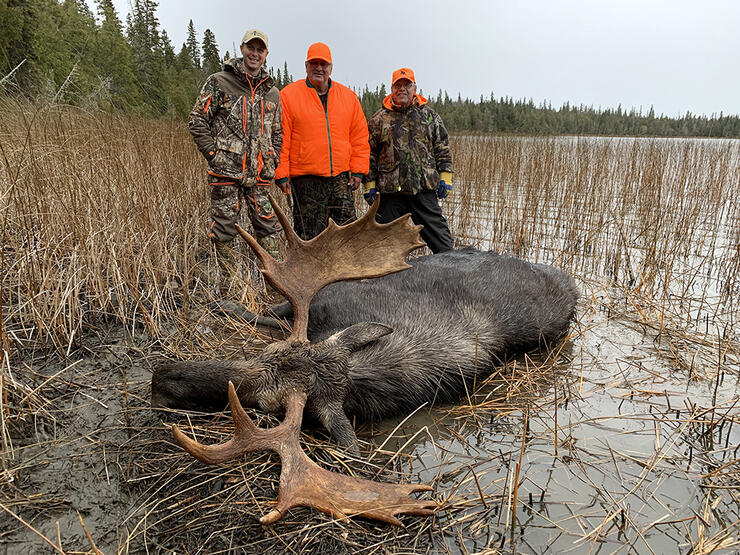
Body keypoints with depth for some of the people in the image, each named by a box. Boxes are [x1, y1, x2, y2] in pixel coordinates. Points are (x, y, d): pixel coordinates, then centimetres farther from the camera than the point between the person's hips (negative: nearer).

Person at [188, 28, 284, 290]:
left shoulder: (272, 93, 16)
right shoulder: (219, 83, 3)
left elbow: (277, 133, 23)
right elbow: (197, 121, 0)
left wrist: (273, 161, 9)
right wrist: (214, 154, -7)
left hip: (260, 175, 4)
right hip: (226, 172, -3)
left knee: (271, 229, 2)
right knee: (223, 232, 2)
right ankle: (227, 289, 14)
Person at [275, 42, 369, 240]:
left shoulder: (348, 96, 11)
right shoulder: (288, 95, 1)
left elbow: (360, 137, 12)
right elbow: (281, 139, -2)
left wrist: (358, 170, 5)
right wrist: (281, 174, -7)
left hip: (341, 178, 3)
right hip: (305, 180, -3)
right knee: (308, 236, 3)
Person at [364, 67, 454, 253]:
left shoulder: (429, 115, 10)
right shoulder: (379, 119, 6)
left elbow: (443, 148, 11)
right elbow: (370, 154, 7)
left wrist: (445, 177, 2)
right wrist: (369, 184, 2)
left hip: (424, 189, 0)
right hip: (390, 191, 0)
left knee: (439, 235, 2)